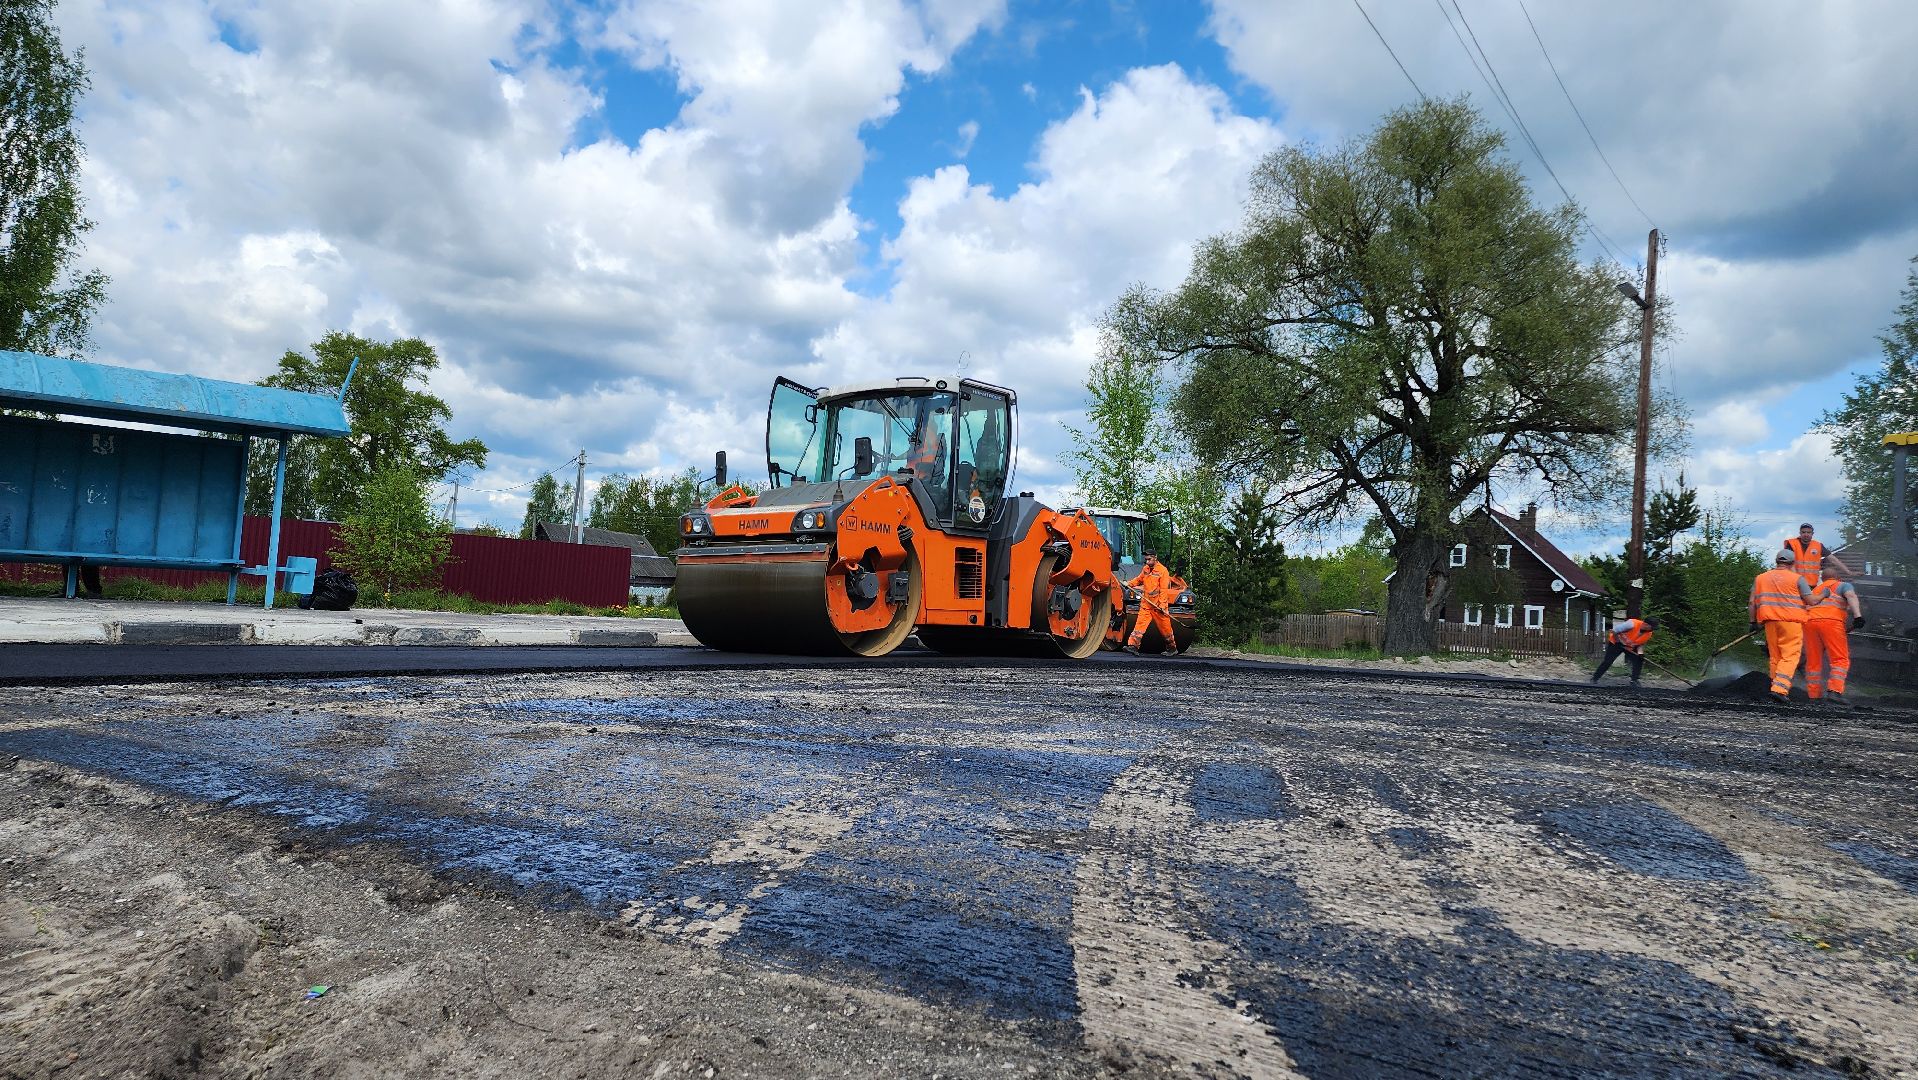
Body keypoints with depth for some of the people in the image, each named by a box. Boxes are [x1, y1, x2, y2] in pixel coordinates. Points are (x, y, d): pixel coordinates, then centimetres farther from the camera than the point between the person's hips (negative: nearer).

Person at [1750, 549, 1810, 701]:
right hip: (1792, 620, -4)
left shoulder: (1760, 578, 13)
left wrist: (1753, 622, 13)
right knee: (1790, 656, -6)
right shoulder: (1797, 578, 2)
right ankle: (1780, 688, -20)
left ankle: (1780, 689, 13)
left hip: (1770, 621, 4)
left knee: (1775, 657, 12)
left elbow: (1752, 602, 8)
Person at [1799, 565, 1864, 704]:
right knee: (1840, 660, -2)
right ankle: (1835, 691, -19)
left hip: (1809, 621, 5)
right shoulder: (1843, 585, 20)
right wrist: (1857, 615, -15)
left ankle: (1814, 696, 8)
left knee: (1813, 661, 10)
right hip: (1831, 621, -5)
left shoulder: (1815, 590, 35)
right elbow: (1851, 596, -2)